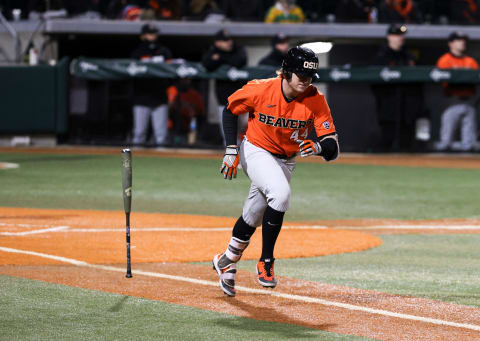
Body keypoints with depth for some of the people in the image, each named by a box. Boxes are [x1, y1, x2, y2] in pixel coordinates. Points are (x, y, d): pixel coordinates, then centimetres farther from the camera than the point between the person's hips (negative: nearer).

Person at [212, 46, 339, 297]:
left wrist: (318, 147, -46)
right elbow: (230, 110, -3)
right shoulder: (260, 90, -23)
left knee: (253, 218, 14)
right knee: (280, 194, -31)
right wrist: (231, 149, -10)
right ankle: (265, 262, -19)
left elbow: (333, 148, -23)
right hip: (256, 152, -4)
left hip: (285, 161, 4)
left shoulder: (316, 101, -20)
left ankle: (227, 262, 40)